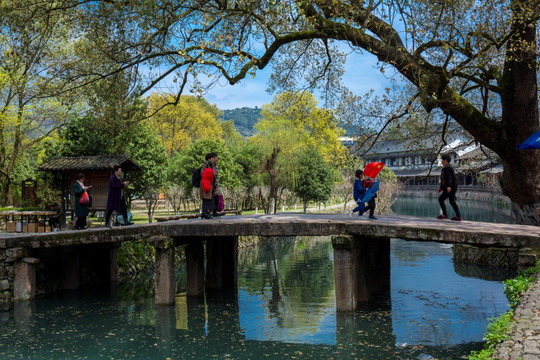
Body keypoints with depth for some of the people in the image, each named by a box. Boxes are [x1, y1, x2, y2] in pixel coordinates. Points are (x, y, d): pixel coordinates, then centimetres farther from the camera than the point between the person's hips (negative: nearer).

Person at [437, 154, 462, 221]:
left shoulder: (447, 168, -13)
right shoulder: (448, 167, 19)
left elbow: (449, 178, -26)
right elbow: (445, 179, 25)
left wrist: (448, 186, -39)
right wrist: (441, 187, 28)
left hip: (450, 188, -10)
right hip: (451, 188, 10)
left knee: (441, 199, -5)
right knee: (452, 202, 10)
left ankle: (445, 214, -6)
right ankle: (458, 216, 6)